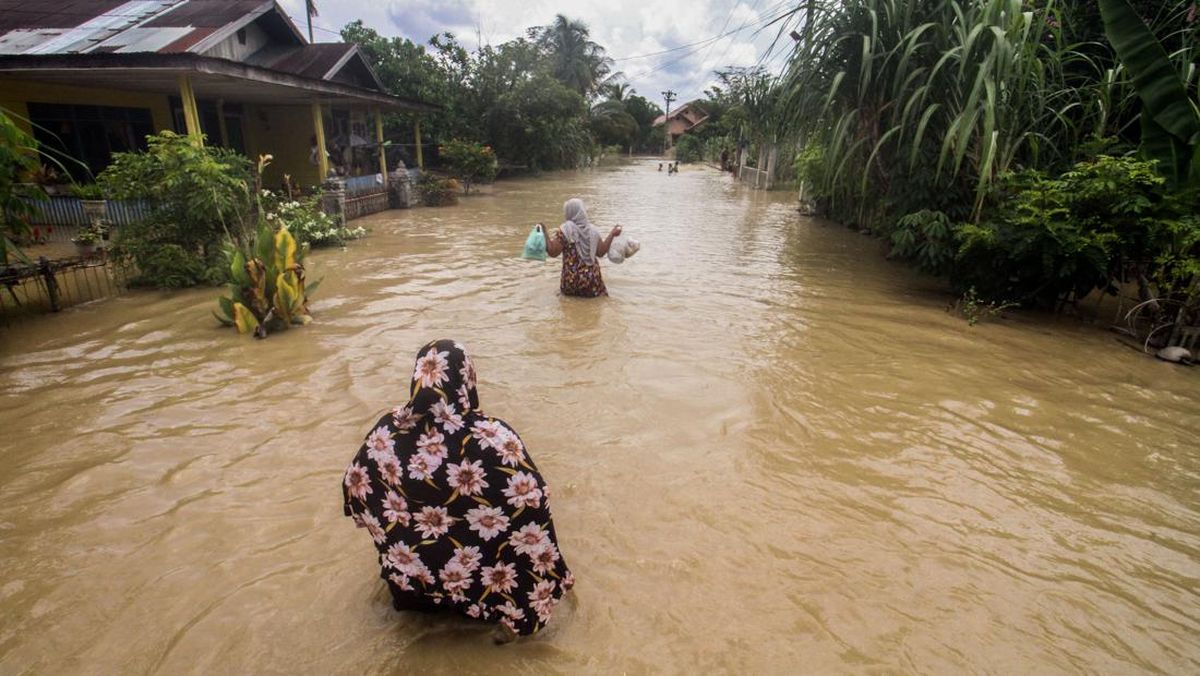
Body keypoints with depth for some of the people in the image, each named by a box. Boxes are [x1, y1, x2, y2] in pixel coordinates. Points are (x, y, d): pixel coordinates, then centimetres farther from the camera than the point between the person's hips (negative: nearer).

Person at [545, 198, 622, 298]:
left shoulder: (564, 230, -8)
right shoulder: (592, 229, 2)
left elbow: (553, 253, -11)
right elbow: (601, 252, 7)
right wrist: (612, 234, 16)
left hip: (572, 279, -2)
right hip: (591, 277, 2)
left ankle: (573, 293, 1)